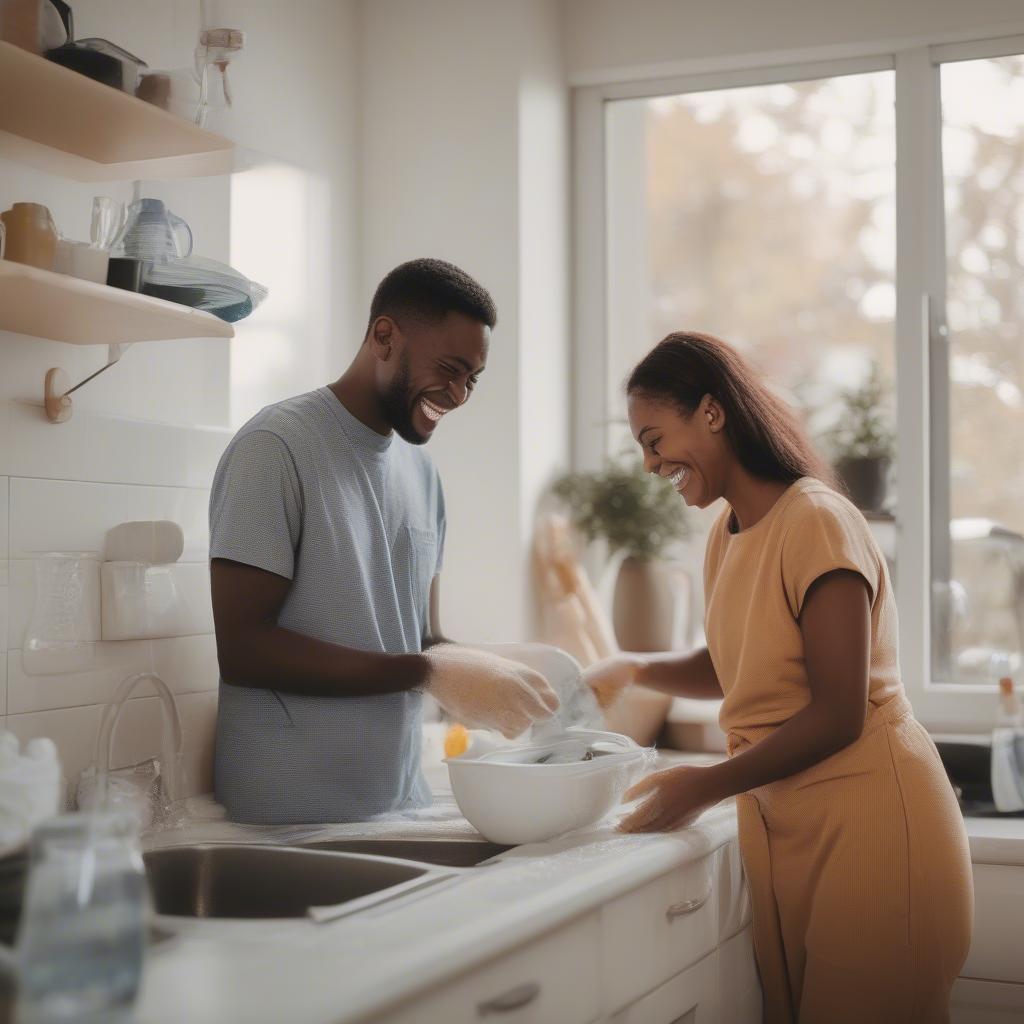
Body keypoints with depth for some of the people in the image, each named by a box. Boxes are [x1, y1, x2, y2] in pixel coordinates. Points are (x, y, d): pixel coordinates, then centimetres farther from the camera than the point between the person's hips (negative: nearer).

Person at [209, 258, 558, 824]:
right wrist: (427, 672, -22)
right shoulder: (276, 448, -12)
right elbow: (241, 648, -19)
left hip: (402, 801, 7)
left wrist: (488, 674, -8)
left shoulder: (421, 470, 11)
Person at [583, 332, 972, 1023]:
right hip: (776, 823, 7)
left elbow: (838, 714, -18)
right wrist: (632, 670, 4)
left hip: (867, 816, -7)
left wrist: (708, 787, -14)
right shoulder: (727, 535, 9)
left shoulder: (816, 520, -17)